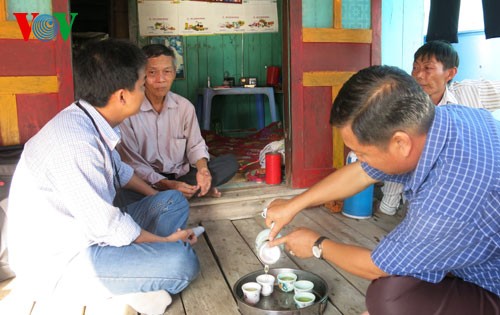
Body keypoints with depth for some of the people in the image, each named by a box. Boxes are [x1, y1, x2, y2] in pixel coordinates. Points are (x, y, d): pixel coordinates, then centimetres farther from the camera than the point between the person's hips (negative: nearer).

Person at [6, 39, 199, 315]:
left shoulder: (88, 120, 0)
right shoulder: (75, 143, -30)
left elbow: (118, 170, 19)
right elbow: (109, 226, -24)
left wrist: (156, 196, 21)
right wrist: (166, 240, -10)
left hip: (89, 228, 10)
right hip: (59, 264, -10)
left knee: (174, 201, 13)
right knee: (182, 261, -29)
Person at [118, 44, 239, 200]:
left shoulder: (185, 106, -1)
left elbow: (195, 145, 8)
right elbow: (132, 162, -13)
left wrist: (202, 168, -16)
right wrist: (167, 184, -25)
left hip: (182, 175, 3)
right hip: (148, 180, -3)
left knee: (230, 162, -12)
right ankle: (197, 190, -18)